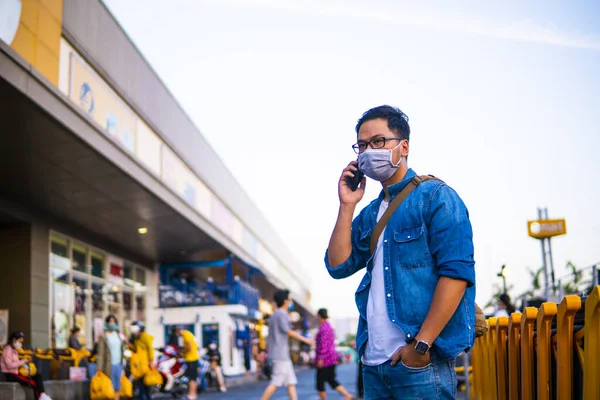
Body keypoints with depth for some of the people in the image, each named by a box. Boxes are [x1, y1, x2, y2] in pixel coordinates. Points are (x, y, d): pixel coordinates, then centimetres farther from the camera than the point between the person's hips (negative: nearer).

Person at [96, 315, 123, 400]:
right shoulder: (103, 337, -6)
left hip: (118, 365, 6)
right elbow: (100, 354, -8)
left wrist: (122, 366, 14)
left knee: (117, 388, 8)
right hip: (109, 366, -6)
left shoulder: (118, 335, 13)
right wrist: (99, 369, -13)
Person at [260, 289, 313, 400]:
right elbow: (289, 332, -15)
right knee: (276, 383, -10)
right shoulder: (282, 314, -11)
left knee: (291, 382, 7)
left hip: (282, 355, 10)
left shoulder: (275, 315, 19)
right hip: (281, 355, -10)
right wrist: (305, 340, -8)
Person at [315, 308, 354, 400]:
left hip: (325, 358, -9)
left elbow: (323, 343, -22)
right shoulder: (329, 326, 15)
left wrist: (320, 358, -23)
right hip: (332, 357, 9)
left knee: (320, 381, 1)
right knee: (331, 380, 10)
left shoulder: (323, 327, -14)